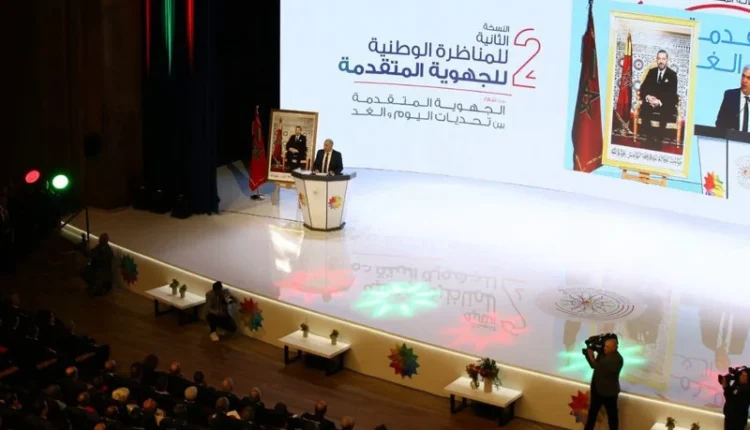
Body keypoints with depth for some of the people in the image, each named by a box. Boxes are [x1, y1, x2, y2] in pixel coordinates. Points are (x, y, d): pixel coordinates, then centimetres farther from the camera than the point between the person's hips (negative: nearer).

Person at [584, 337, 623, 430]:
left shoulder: (617, 359, -24)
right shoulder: (603, 353, -1)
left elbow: (602, 369, -27)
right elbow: (595, 365, 2)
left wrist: (592, 358, -19)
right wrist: (589, 353, -12)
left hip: (609, 391, -7)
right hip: (597, 389, 7)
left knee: (612, 415, 9)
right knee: (592, 412, 20)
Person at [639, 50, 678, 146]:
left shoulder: (672, 74, 2)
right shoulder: (651, 72, 11)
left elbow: (672, 94, -7)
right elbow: (643, 88, 6)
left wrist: (661, 102, -23)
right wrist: (647, 97, -17)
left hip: (665, 104, -2)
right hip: (651, 101, 2)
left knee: (665, 111, -35)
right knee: (644, 108, -31)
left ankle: (659, 139, -29)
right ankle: (649, 138, -26)